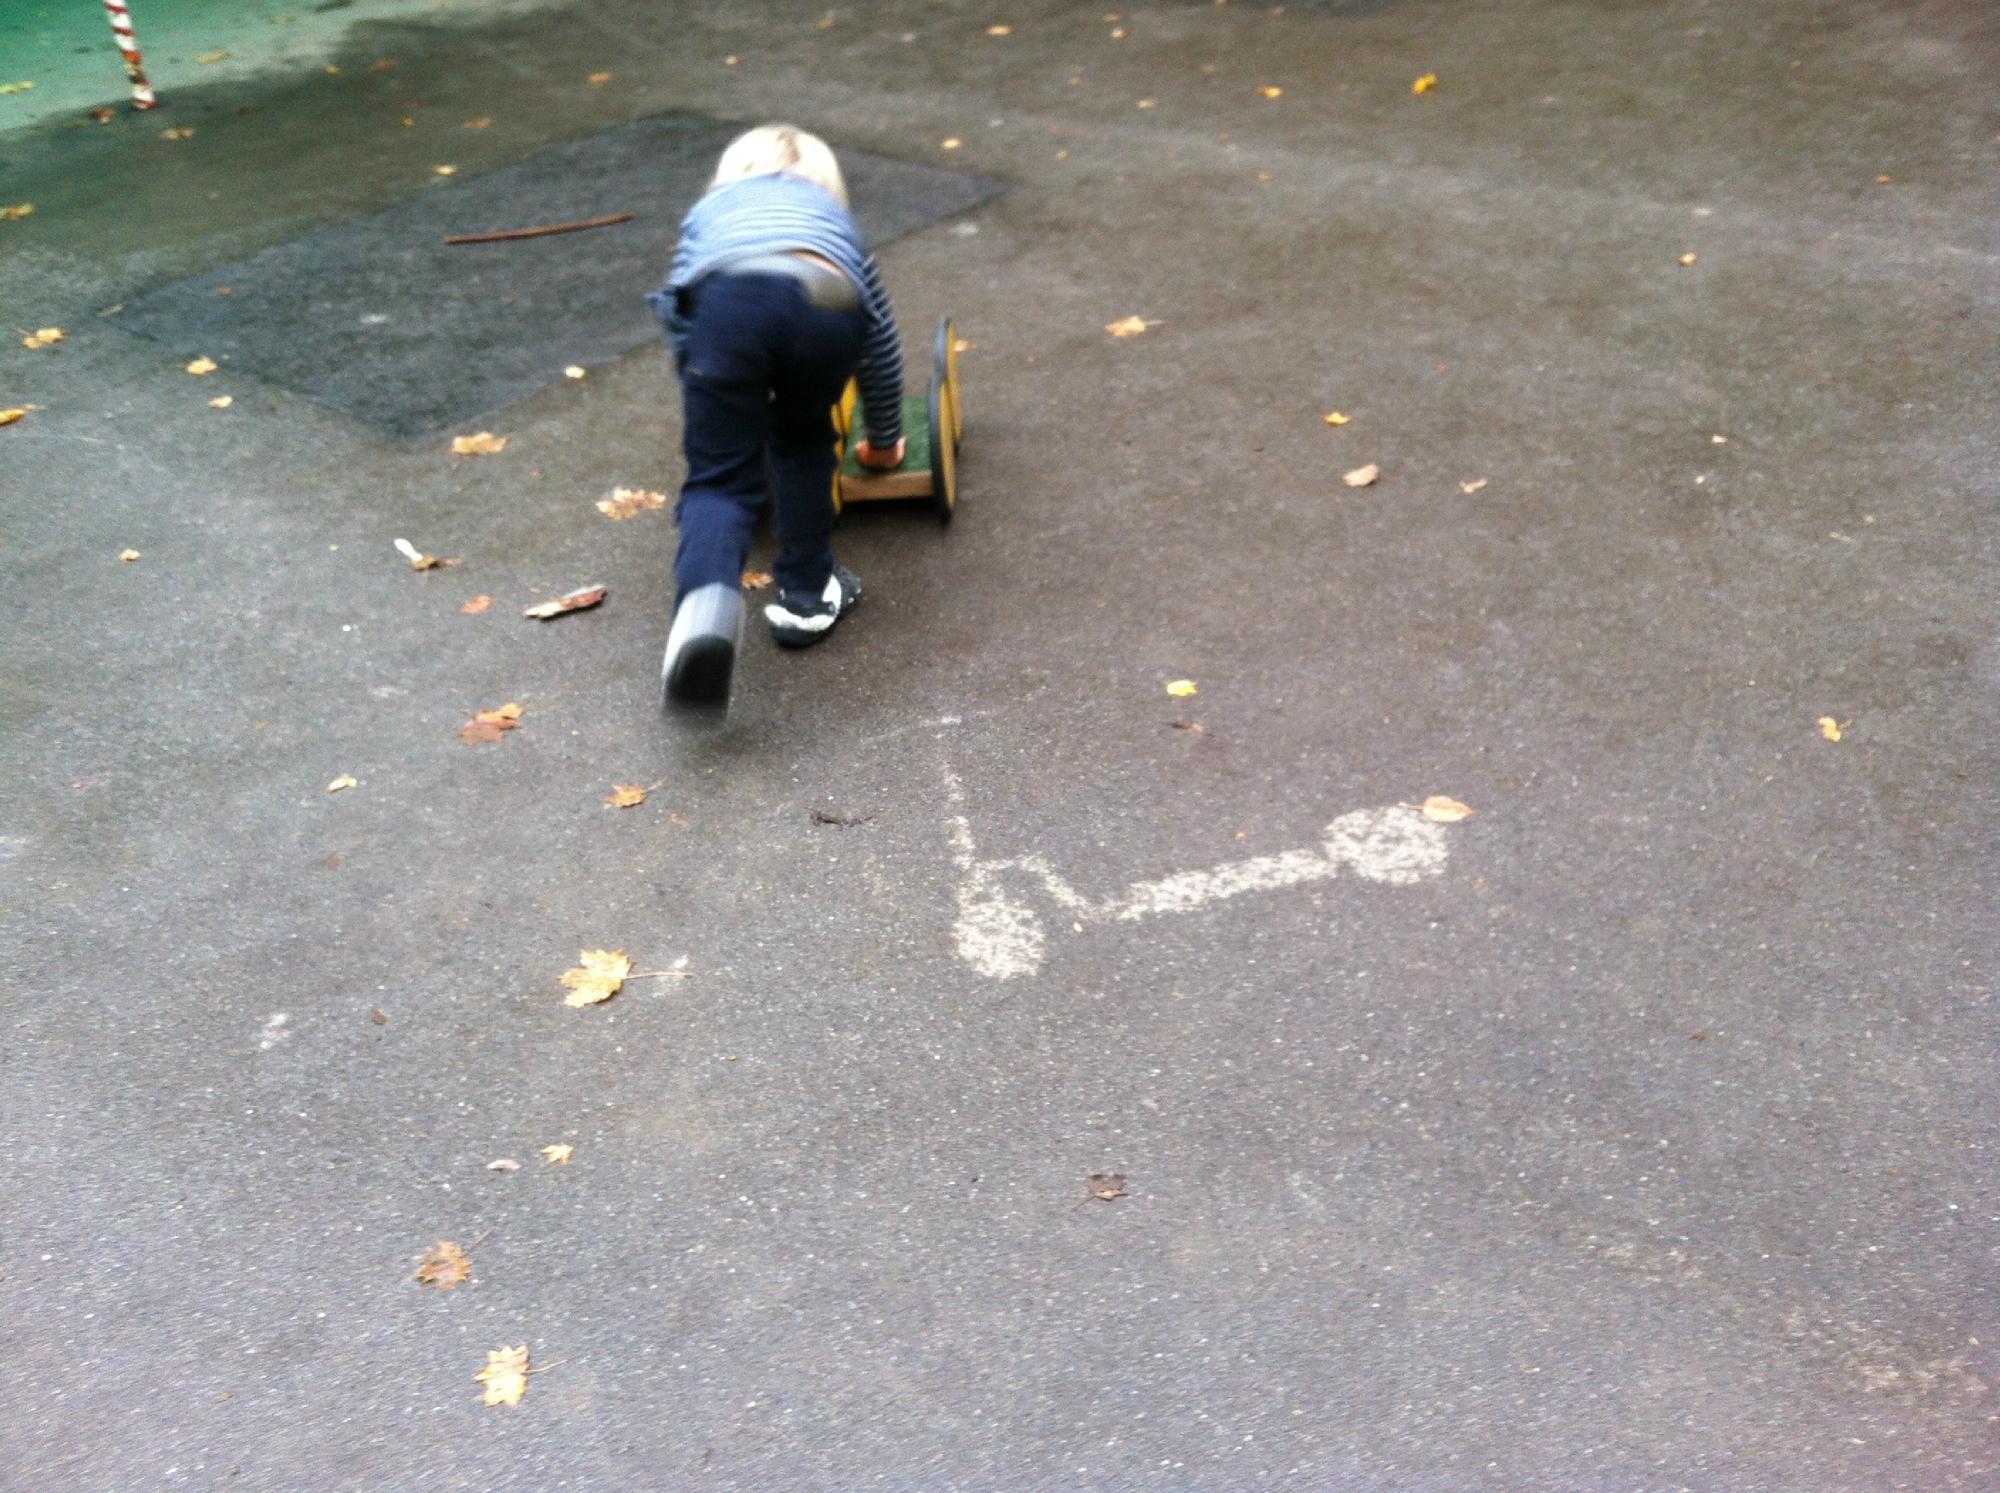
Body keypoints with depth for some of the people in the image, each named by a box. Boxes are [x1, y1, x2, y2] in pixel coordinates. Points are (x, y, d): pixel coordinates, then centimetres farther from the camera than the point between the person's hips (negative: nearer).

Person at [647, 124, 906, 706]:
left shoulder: (709, 208, 42)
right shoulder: (835, 216, 43)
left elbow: (680, 327, 49)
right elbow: (883, 342, 50)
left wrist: (713, 426, 64)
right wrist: (884, 441, 64)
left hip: (727, 302, -1)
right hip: (829, 308, 1)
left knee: (718, 479, 6)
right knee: (803, 439, 29)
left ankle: (705, 605, -22)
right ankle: (806, 594, 28)